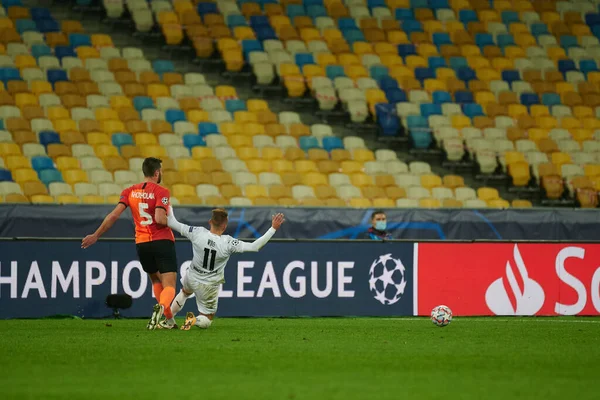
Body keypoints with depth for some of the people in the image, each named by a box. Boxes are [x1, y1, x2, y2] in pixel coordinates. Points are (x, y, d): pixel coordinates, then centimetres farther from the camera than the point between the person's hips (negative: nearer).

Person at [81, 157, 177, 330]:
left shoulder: (130, 191, 6)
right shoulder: (161, 192, -7)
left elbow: (114, 215, -3)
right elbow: (160, 218, -21)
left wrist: (96, 235, 2)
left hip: (142, 244, 4)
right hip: (162, 242, -4)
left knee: (155, 279, 26)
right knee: (169, 286, -8)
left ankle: (169, 319, 23)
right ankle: (161, 306, -41)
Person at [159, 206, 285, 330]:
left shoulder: (198, 233, -23)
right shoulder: (228, 243, -28)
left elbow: (172, 223, -12)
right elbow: (255, 246, -26)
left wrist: (169, 208, 6)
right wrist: (273, 228, -22)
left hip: (192, 279, 3)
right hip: (210, 286, -3)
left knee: (185, 292, 40)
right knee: (206, 320, 17)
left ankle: (168, 320, 33)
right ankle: (194, 320, -16)